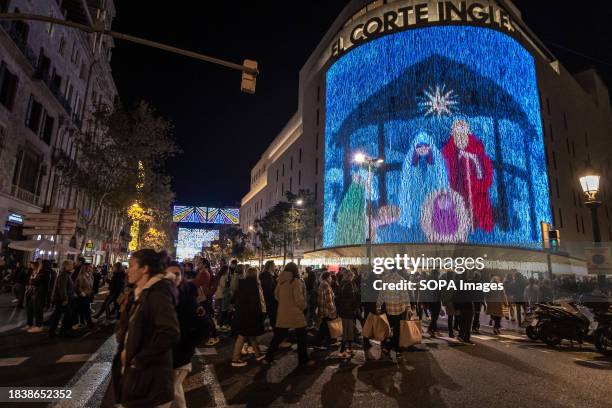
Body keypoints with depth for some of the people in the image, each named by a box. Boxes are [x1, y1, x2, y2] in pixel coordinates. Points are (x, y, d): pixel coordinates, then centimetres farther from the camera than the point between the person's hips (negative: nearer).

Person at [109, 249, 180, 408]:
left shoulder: (158, 294, -20)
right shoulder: (138, 295, 9)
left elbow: (170, 334, -32)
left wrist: (139, 360, -22)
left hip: (148, 381, -9)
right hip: (132, 373, 9)